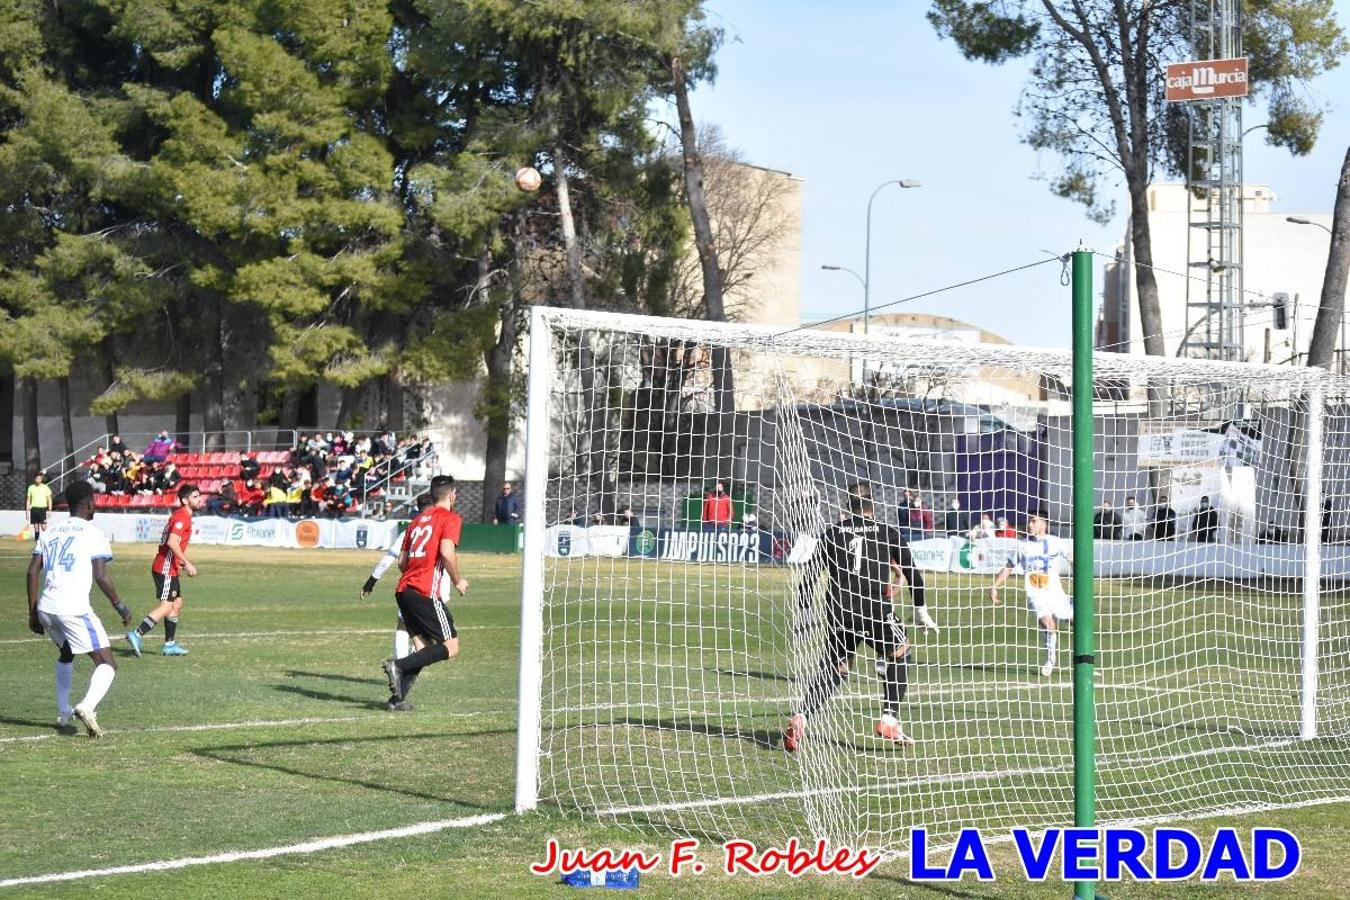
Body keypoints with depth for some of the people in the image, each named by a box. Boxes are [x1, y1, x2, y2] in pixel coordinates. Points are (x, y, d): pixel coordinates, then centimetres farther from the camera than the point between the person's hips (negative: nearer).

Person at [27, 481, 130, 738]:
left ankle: (63, 713, 30)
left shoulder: (50, 533, 17)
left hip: (45, 609, 6)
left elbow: (32, 572, 11)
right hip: (74, 609, -6)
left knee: (66, 654, 32)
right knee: (107, 664, -3)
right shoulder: (94, 534, 1)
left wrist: (33, 613, 17)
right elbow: (100, 576, -8)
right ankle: (87, 707, -27)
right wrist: (121, 607, 2)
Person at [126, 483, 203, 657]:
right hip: (166, 569, -10)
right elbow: (172, 542, -26)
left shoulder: (183, 516, 17)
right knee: (166, 606, -13)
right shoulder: (182, 517, -15)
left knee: (177, 604, 13)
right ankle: (136, 635, -16)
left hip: (170, 569, 10)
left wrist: (182, 562, 16)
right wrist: (187, 563, -23)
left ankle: (170, 644, 17)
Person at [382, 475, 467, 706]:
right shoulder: (451, 518, -1)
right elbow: (447, 553, -16)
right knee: (451, 648, -3)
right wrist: (457, 581, -2)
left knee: (426, 644, 15)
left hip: (404, 590, 8)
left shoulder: (418, 519, 21)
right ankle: (399, 666, -19)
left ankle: (397, 697, 4)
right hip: (426, 593, -8)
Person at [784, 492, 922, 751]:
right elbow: (912, 572, 13)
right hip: (876, 610, -2)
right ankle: (888, 721, 10)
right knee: (899, 656, 22)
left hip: (838, 611, 2)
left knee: (832, 671, 14)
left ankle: (799, 718, -10)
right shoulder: (888, 533, 14)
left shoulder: (832, 534, 16)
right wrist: (920, 609, 21)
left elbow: (809, 576, 10)